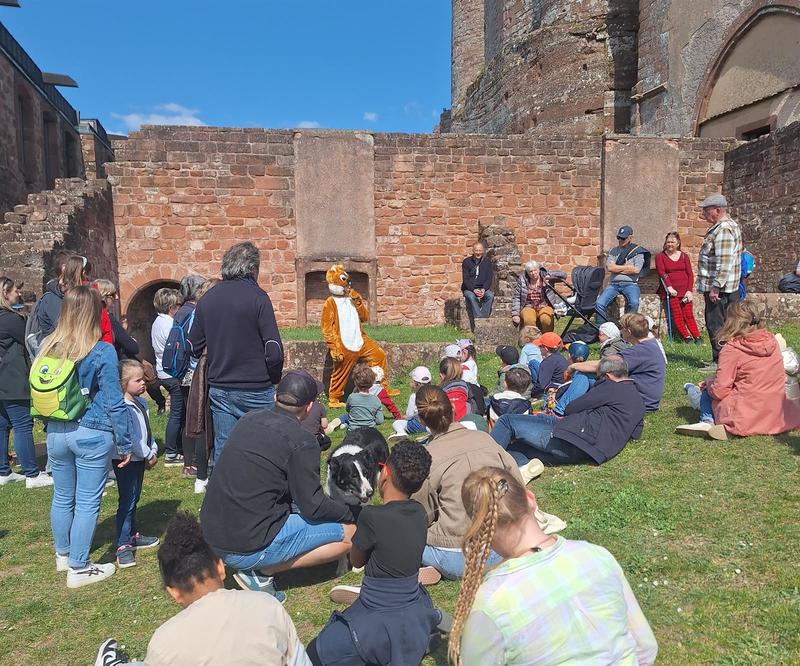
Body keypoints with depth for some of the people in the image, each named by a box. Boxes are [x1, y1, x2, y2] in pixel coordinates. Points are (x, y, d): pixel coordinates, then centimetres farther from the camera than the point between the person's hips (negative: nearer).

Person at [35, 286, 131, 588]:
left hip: (56, 433, 6)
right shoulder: (102, 352, -15)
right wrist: (124, 444, -5)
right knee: (87, 503, 6)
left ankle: (63, 555, 40)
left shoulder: (46, 346, 0)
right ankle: (78, 569, 15)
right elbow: (114, 402, -13)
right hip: (92, 435, -6)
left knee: (62, 497, 21)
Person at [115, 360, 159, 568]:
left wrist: (153, 450, 4)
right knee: (127, 502, -4)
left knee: (134, 499, 20)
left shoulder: (141, 403, 8)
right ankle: (123, 546, 4)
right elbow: (131, 438, -24)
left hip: (139, 458, 9)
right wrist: (149, 455, -17)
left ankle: (133, 536, 34)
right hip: (126, 460, -9)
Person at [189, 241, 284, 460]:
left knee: (223, 451, 12)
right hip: (256, 391, -4)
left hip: (219, 391, 5)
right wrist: (274, 381, -2)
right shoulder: (257, 297, -11)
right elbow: (274, 351, -16)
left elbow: (193, 348, 11)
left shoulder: (206, 300, 5)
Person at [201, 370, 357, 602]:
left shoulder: (248, 419, 5)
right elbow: (313, 507, -12)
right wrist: (349, 514, 7)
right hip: (248, 547, -8)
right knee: (348, 532, 1)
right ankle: (260, 572, -3)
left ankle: (254, 566, 11)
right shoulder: (302, 442, -16)